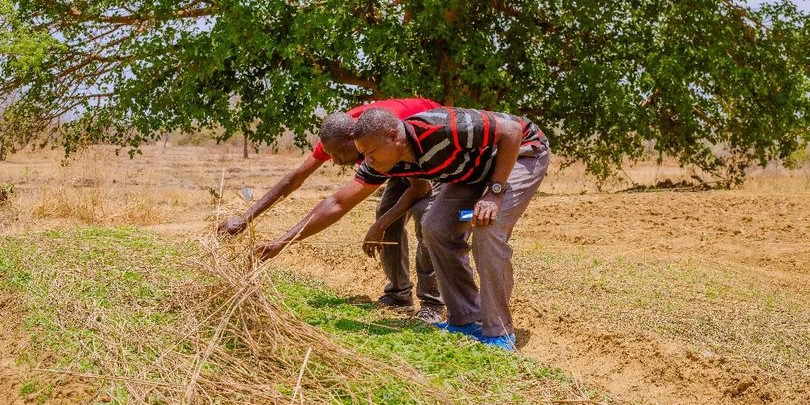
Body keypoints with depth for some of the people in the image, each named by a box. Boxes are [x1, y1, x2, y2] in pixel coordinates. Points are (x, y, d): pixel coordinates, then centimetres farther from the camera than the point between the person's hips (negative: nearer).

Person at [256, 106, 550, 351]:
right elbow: (339, 205, -10)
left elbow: (512, 130, -30)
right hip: (474, 170, 7)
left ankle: (499, 334, -13)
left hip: (523, 151, -7)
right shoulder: (383, 163, -15)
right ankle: (465, 321, 4)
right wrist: (283, 241, -13)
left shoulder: (442, 128, -37)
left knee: (488, 228, -26)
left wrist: (494, 192, -33)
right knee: (436, 227, -7)